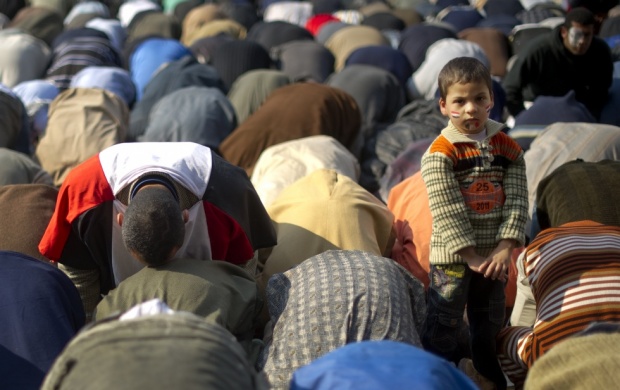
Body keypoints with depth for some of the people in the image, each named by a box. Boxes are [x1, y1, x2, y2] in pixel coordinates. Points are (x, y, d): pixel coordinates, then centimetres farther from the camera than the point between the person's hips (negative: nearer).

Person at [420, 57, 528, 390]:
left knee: (490, 322, 19)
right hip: (452, 257, -4)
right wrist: (472, 255, -18)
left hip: (494, 255, 5)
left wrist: (504, 249, -14)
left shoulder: (508, 149, 1)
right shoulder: (440, 153, -12)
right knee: (444, 324, 1)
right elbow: (447, 211, -16)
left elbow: (517, 201, -3)